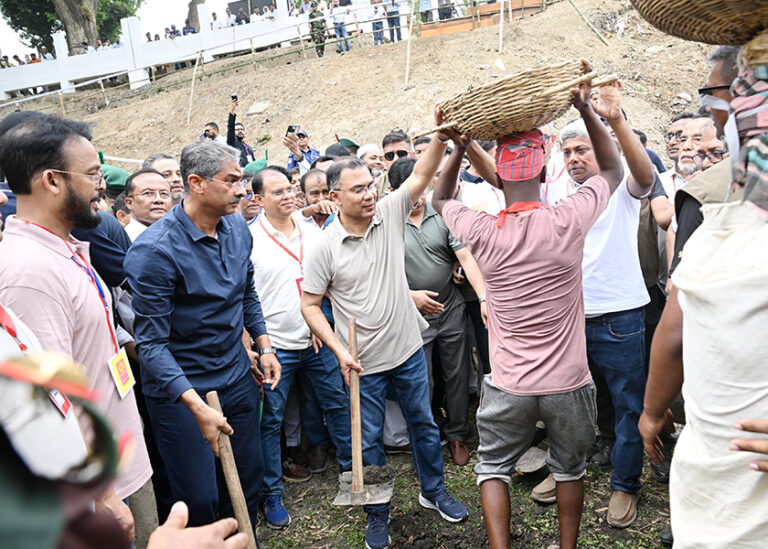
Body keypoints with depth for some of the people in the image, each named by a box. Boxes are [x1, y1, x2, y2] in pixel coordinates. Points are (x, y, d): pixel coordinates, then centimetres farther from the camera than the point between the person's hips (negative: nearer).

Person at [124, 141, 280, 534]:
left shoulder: (237, 228, 0)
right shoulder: (154, 249, -22)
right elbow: (151, 342, -23)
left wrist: (264, 346, 11)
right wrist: (197, 407, -30)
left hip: (237, 375, 6)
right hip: (179, 386, -6)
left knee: (249, 479, 18)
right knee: (200, 500, 4)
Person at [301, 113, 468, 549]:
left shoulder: (390, 214, -6)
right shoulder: (325, 248, -13)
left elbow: (421, 176, -15)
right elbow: (310, 305, -7)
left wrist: (441, 136, -31)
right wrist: (339, 350, -16)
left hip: (409, 349, 3)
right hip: (364, 363, -2)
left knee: (424, 423, 18)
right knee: (370, 439, 13)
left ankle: (434, 492, 42)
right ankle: (378, 513, 34)